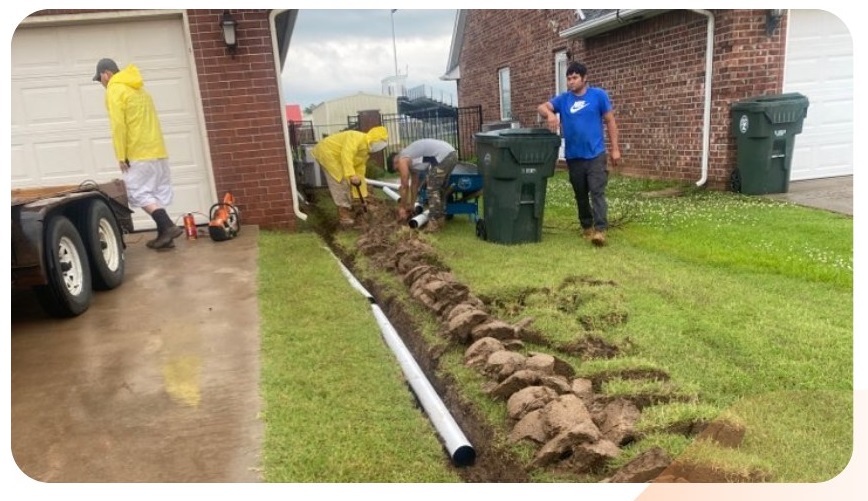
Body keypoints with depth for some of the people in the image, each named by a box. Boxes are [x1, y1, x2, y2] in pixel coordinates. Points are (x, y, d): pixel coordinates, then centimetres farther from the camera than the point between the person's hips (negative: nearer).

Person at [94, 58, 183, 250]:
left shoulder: (114, 91, -4)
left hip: (139, 154, -8)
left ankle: (168, 227, -18)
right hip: (157, 150, 8)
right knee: (156, 194, 8)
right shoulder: (138, 88, 22)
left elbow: (118, 125, -13)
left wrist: (121, 156, -11)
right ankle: (164, 234, 7)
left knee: (139, 193, -6)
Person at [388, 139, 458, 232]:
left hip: (443, 156, -10)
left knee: (432, 190, 1)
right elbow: (415, 183, 34)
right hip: (451, 154, 10)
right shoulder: (411, 158, 28)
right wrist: (411, 205, 38)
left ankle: (434, 223, 4)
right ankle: (440, 219, 27)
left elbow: (405, 186, 6)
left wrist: (402, 208, 16)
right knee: (440, 189, 21)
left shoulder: (402, 160, 2)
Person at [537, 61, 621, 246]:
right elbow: (541, 107, -4)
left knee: (597, 192, -10)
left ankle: (600, 230, -14)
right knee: (580, 195, 13)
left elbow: (610, 121, 2)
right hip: (573, 157, 3)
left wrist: (615, 149, -2)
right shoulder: (563, 99, 6)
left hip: (595, 155, -3)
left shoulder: (598, 95, -1)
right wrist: (550, 114, -28)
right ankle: (587, 226, 27)